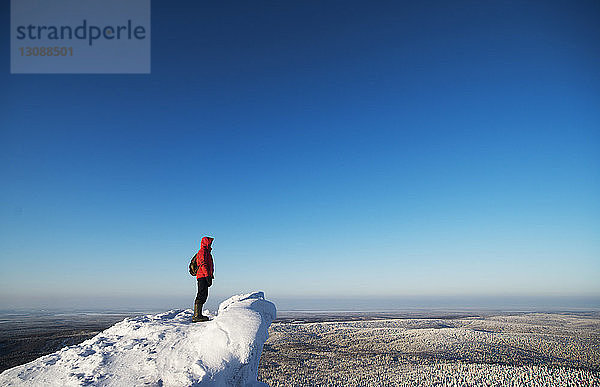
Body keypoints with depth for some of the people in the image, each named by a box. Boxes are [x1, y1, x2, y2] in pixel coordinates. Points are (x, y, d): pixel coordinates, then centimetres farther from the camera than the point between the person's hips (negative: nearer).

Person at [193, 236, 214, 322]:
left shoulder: (207, 252, 26)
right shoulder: (202, 251, -6)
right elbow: (203, 264, -17)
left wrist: (210, 277, 26)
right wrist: (208, 276, -24)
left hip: (204, 277, 11)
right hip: (203, 276, -11)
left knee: (203, 296, 11)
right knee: (202, 295, -14)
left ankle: (198, 315, 15)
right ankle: (196, 316, -16)